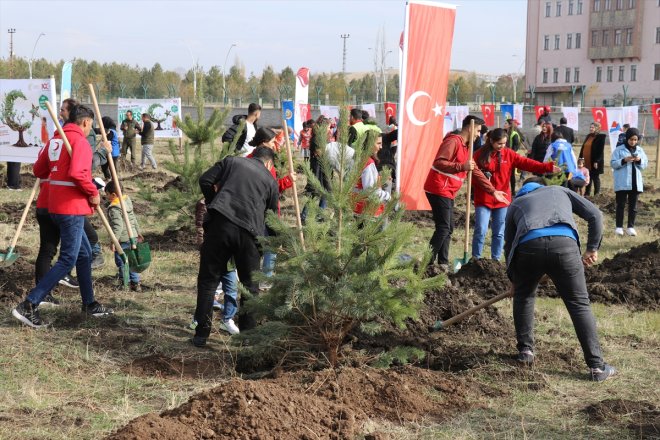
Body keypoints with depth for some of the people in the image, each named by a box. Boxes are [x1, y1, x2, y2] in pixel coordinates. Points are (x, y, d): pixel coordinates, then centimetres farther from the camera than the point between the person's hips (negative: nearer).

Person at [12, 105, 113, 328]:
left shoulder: (55, 140, 13)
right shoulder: (80, 141, -13)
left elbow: (39, 170, 17)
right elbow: (77, 173, -26)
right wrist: (93, 193, -13)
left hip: (56, 205, 9)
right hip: (71, 207, -9)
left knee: (84, 254, 19)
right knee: (68, 260, -7)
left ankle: (89, 304, 28)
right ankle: (29, 306, -12)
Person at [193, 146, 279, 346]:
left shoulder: (231, 161, 17)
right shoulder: (270, 180, 18)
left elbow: (205, 181, 9)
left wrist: (212, 203, 22)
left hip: (220, 223, 0)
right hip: (249, 232, 0)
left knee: (208, 279, 9)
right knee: (250, 284, 15)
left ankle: (202, 334, 8)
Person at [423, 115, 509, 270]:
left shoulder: (465, 146, 18)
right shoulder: (453, 141, -12)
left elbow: (476, 172, 22)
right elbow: (439, 162, -24)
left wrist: (493, 191, 20)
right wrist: (462, 167, -31)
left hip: (448, 192, 10)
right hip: (439, 190, -10)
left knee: (448, 228, 11)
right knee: (443, 228, -12)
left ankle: (443, 264, 14)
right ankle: (428, 264, -11)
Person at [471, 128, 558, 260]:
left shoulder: (508, 154, 3)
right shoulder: (479, 155, -3)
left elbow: (527, 163, -6)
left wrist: (548, 167, -17)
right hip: (483, 200, -3)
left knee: (499, 232, 7)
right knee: (481, 231, -7)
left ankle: (495, 259, 16)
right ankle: (475, 259, 3)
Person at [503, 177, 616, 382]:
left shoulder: (516, 203, 35)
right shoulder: (561, 191, 36)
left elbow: (508, 244, 36)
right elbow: (595, 215, 24)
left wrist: (514, 278, 47)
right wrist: (592, 248, 30)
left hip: (528, 246, 1)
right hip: (564, 242, 0)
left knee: (523, 296, 28)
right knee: (579, 304, 6)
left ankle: (525, 350, 28)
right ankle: (597, 366, 1)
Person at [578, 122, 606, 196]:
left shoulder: (601, 137, -7)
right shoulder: (588, 136, 16)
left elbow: (600, 151, -14)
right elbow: (583, 148, 17)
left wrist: (597, 161, -19)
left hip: (594, 162, -7)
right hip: (586, 162, 7)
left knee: (595, 178, 1)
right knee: (588, 178, 12)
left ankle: (597, 194, 7)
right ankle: (587, 193, 19)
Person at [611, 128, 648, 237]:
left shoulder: (640, 150, 8)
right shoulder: (619, 150, -3)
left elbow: (645, 164, 10)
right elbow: (613, 163, -7)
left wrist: (639, 160, -11)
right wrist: (624, 160, -22)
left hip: (636, 182, 4)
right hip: (622, 183, -4)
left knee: (633, 206, 6)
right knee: (621, 205, 0)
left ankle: (631, 227, 11)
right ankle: (619, 227, 4)